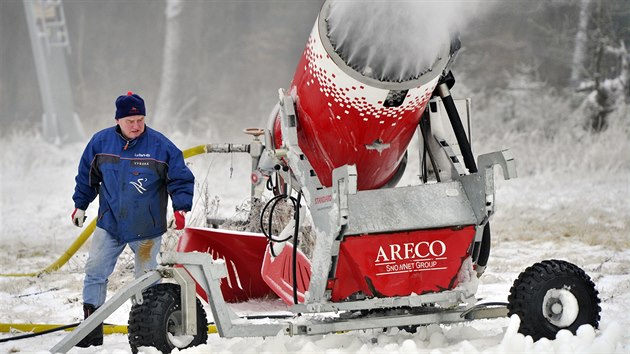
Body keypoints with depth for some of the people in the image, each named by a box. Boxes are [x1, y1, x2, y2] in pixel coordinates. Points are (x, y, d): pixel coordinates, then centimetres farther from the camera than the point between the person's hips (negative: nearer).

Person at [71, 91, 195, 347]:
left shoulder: (160, 146, -10)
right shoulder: (101, 142, -3)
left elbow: (181, 179, -5)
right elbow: (87, 176, 12)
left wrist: (181, 208, -17)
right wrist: (80, 205, 15)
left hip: (146, 228, -2)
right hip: (109, 223, 2)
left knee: (147, 278, 8)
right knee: (95, 272, 0)